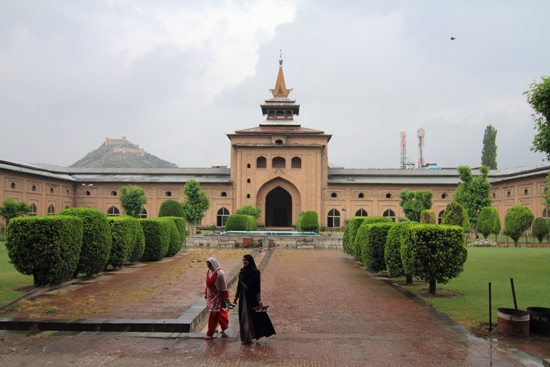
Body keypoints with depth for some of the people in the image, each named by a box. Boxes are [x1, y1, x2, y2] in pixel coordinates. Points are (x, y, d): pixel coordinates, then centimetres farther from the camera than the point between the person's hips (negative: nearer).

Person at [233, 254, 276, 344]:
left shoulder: (255, 272, -10)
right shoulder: (242, 271, 7)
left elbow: (258, 286, -11)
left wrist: (259, 300, -13)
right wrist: (236, 296, 17)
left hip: (252, 298, -6)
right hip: (243, 298, 6)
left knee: (253, 316, -1)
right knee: (244, 317, 9)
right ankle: (246, 337, 20)